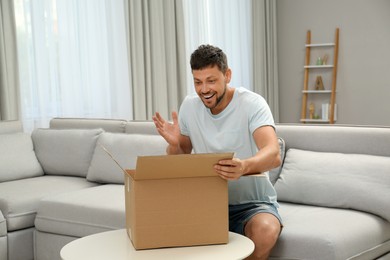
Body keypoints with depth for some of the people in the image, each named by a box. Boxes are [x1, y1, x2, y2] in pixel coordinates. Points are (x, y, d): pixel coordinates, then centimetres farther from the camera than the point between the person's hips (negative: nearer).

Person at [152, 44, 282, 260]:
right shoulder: (189, 105, 1)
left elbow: (274, 155, -31)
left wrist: (244, 167, -53)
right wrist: (174, 143, -16)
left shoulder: (252, 103, -15)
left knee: (265, 232, -35)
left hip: (252, 202, -3)